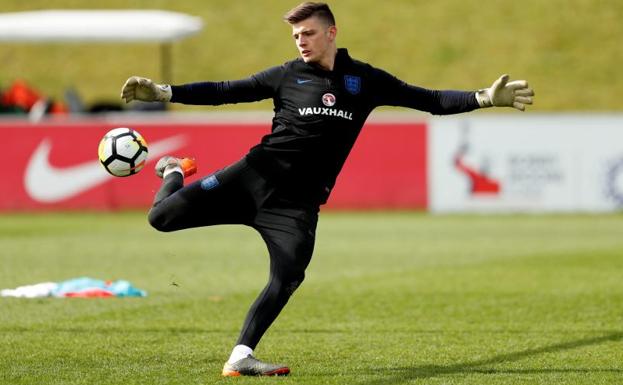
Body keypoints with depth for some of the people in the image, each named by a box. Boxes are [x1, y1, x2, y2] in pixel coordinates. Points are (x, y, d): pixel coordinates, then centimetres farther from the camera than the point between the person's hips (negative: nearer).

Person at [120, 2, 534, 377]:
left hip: (298, 203, 1)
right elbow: (225, 91, 7)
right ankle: (175, 174, 28)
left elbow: (430, 100, 6)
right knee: (162, 217, -9)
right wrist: (163, 92, -2)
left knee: (287, 278, -19)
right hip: (255, 176, -1)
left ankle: (240, 358, -9)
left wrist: (486, 97, -6)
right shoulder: (287, 76, 4)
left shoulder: (364, 80, 6)